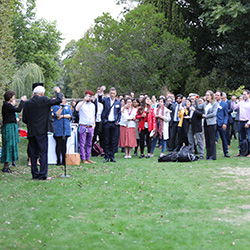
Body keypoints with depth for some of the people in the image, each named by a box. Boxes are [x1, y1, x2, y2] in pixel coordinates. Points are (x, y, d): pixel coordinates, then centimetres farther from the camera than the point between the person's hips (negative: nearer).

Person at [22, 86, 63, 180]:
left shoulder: (27, 103, 5)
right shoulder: (43, 100, -8)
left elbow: (24, 119, 8)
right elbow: (58, 100, -3)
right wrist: (58, 92, 15)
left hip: (31, 132, 5)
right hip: (41, 131, -5)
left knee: (33, 153, 10)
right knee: (43, 153, -1)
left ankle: (35, 174, 13)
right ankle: (43, 175, -3)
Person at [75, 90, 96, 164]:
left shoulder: (93, 105, 16)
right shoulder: (81, 103, 0)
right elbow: (77, 109, -23)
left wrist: (94, 124, 10)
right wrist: (84, 100, -26)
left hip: (91, 127, 5)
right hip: (83, 126, -5)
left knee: (89, 144, 8)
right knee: (82, 143, -3)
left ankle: (88, 158, 14)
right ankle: (83, 159, 1)